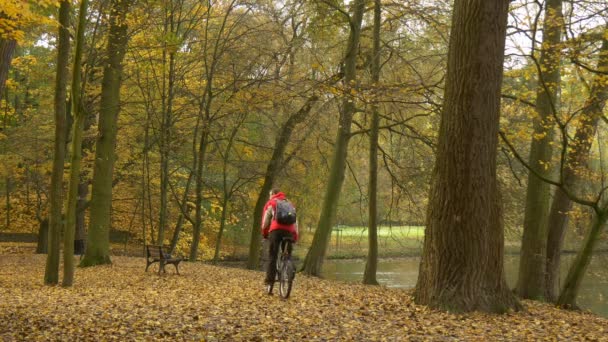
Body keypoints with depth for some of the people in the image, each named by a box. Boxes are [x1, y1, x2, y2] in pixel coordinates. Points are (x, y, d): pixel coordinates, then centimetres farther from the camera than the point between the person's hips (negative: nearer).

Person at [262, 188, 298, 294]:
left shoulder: (271, 203, 15)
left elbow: (265, 220, 11)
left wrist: (264, 233, 23)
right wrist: (295, 235, 22)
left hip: (276, 230, -3)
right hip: (289, 231, 3)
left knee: (272, 257, -3)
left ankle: (269, 282, -11)